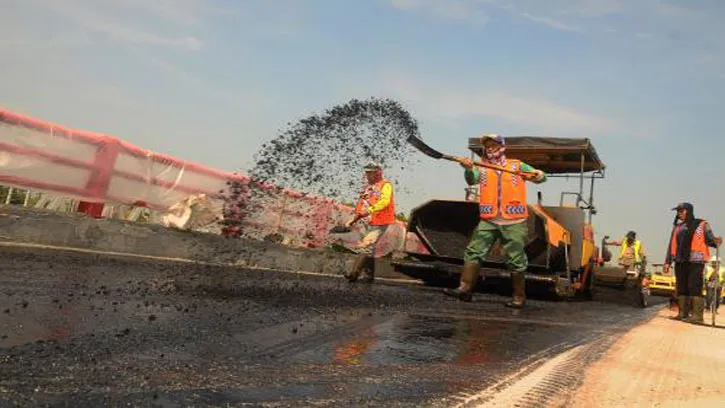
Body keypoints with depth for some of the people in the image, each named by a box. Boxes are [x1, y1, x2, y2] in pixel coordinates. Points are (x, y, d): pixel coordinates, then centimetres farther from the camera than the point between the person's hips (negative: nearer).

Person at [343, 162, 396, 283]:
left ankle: (354, 273, -20)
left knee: (365, 246, -18)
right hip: (372, 222, 9)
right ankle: (368, 276, 19)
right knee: (369, 248, 11)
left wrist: (370, 210, -32)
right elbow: (361, 206, 21)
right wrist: (354, 219, 13)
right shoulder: (369, 188, 18)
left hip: (381, 223, -9)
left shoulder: (386, 185, -7)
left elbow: (385, 201, -24)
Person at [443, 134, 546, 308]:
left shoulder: (517, 166, 8)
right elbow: (472, 180, -8)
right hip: (488, 221, 2)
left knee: (516, 260, 2)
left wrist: (539, 175, -21)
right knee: (473, 252, -7)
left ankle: (519, 297, 15)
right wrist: (469, 169, -30)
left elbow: (539, 177, 3)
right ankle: (465, 289, -4)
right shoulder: (482, 168, 11)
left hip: (514, 223, -2)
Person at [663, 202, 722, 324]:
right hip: (680, 262, 6)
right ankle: (683, 313, 12)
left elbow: (709, 239, -5)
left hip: (695, 261, -6)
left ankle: (697, 315, -14)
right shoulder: (677, 227, 19)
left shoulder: (702, 225, 5)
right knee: (681, 288, 6)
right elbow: (671, 245, 19)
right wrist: (668, 262, 15)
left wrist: (716, 241, -29)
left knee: (695, 287, -12)